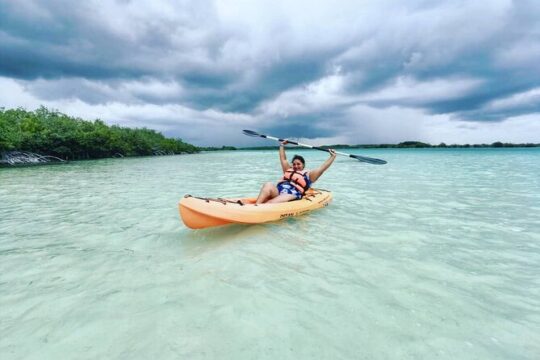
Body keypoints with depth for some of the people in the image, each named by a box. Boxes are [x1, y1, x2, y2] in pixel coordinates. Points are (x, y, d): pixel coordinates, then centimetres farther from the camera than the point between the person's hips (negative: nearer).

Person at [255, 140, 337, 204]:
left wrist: (333, 156, 11)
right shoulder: (288, 170, 33)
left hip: (292, 195, -4)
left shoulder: (308, 175, 19)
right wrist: (282, 145, 47)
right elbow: (283, 159, 43)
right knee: (268, 185, -30)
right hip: (277, 191, 4)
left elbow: (323, 167, 13)